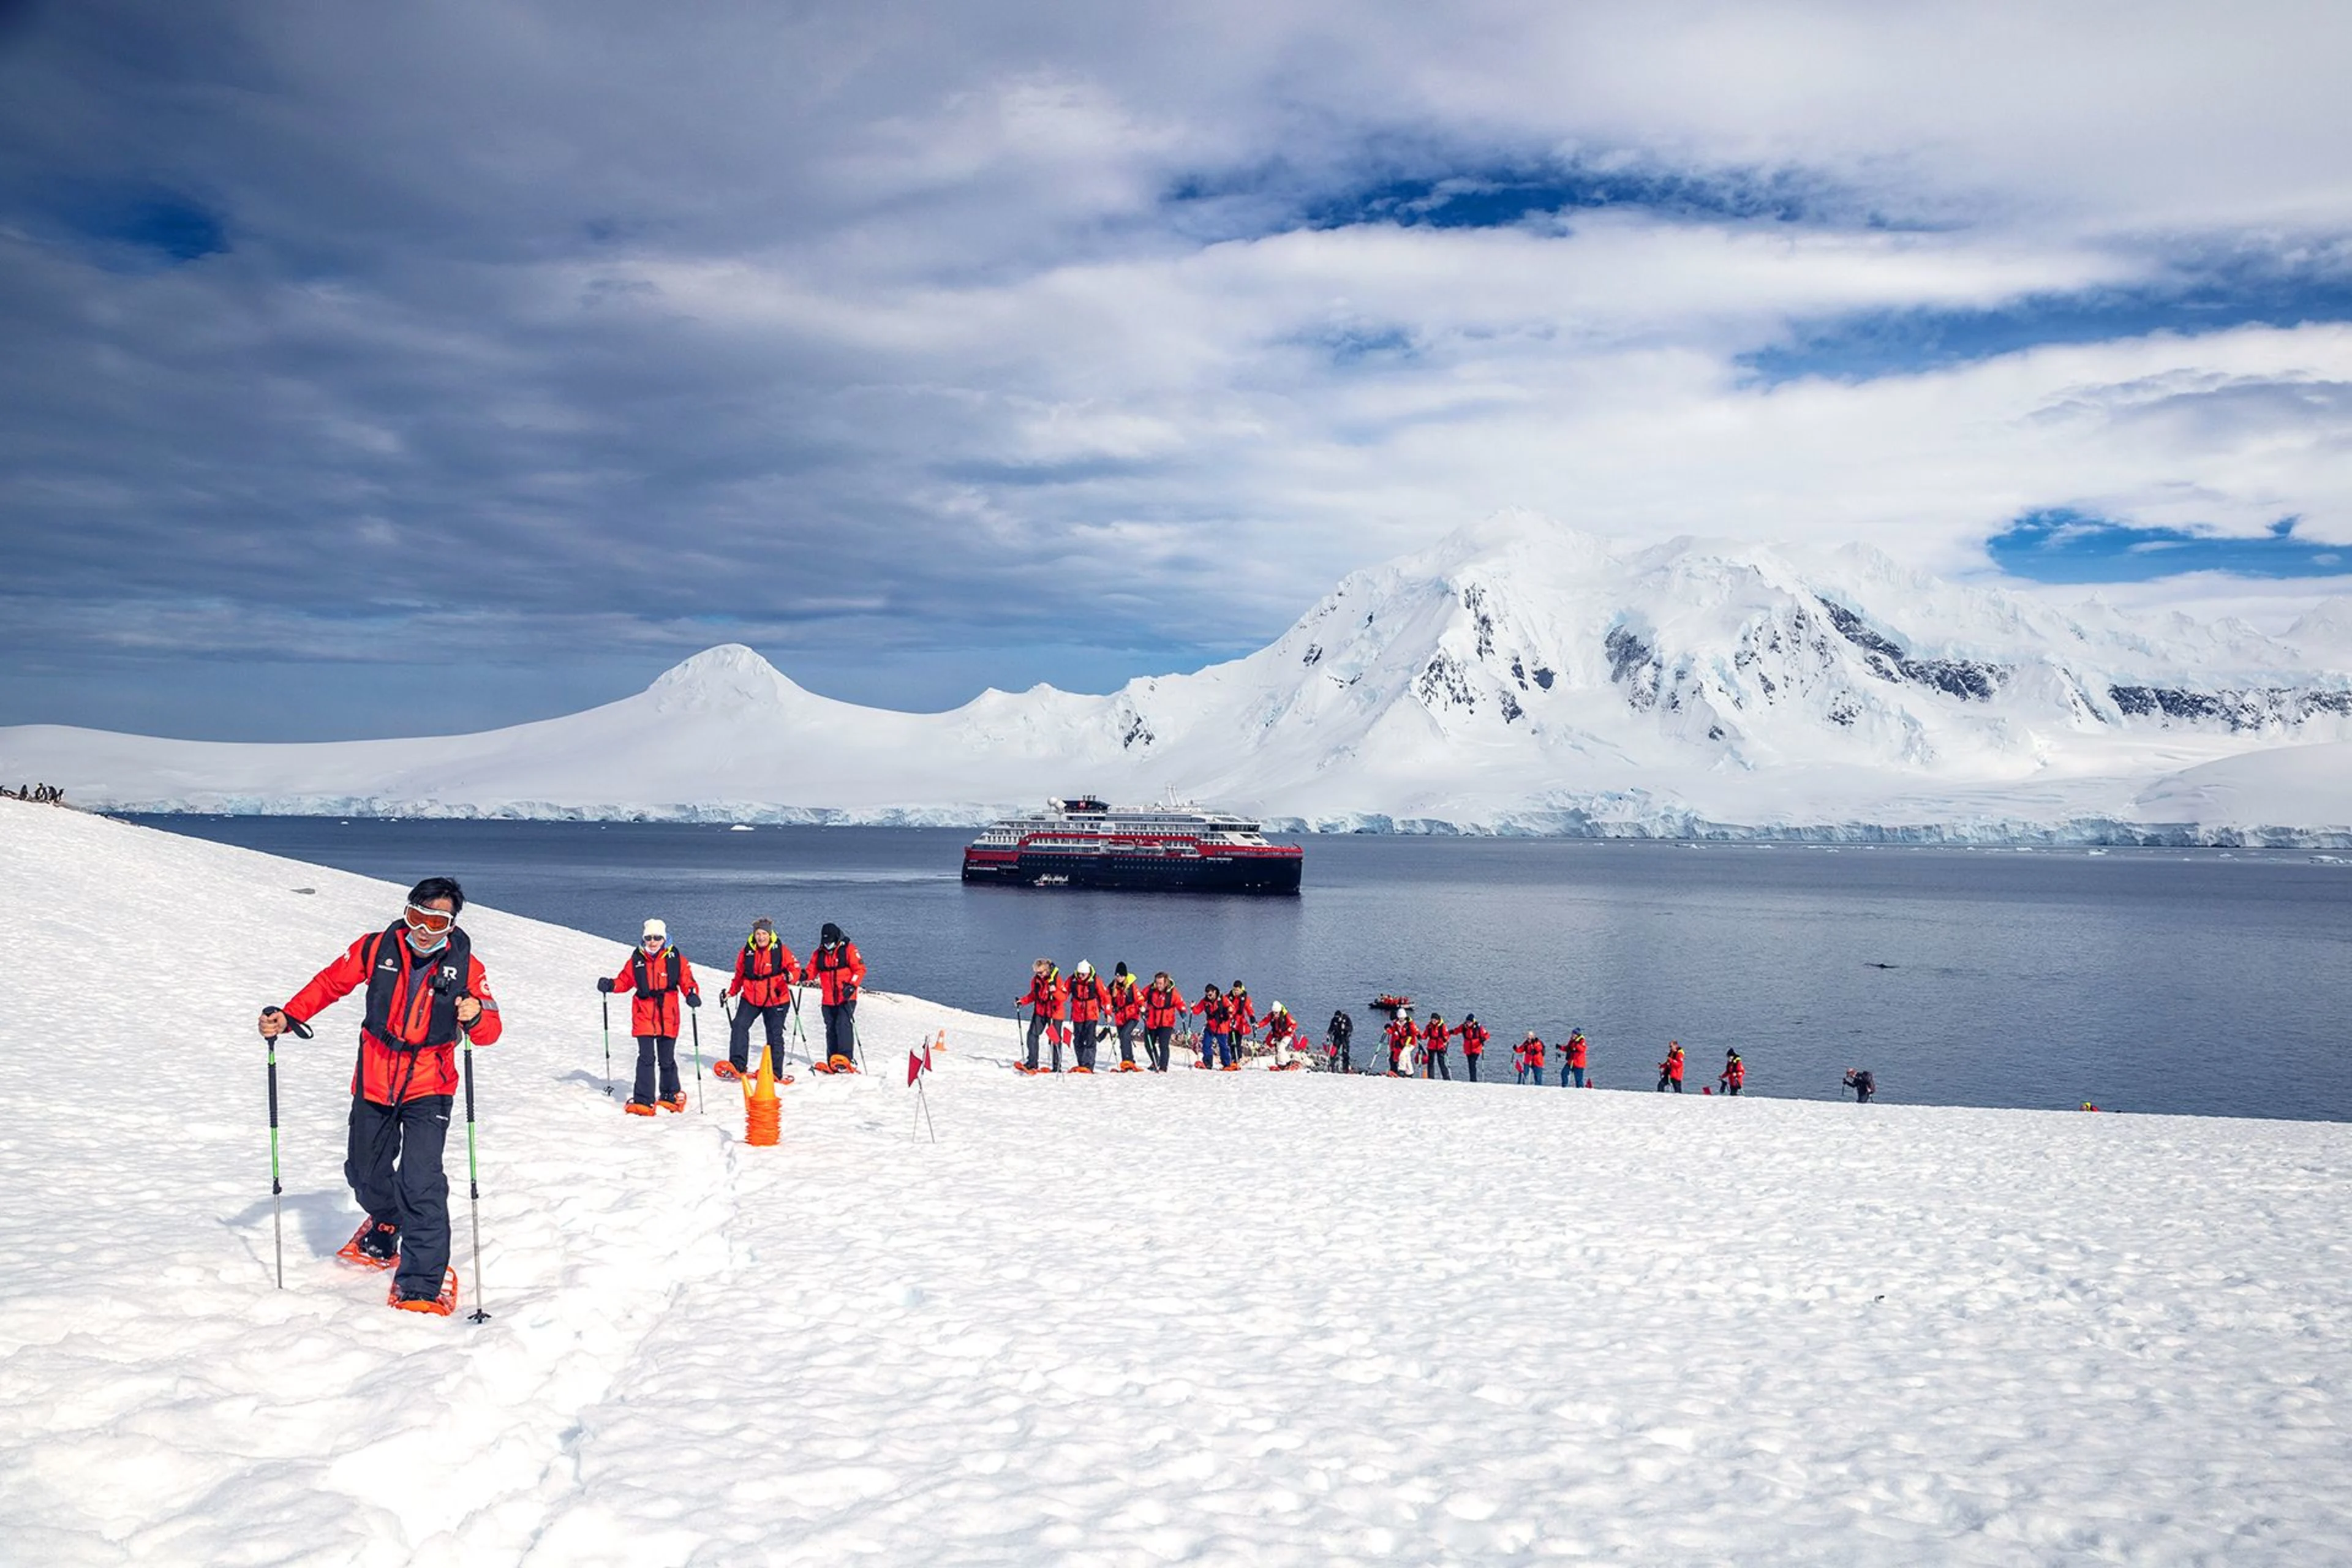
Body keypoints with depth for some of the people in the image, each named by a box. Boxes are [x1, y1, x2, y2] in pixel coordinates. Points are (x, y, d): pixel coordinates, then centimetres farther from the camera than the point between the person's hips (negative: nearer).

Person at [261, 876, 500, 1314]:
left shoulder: (465, 965, -10)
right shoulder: (377, 948, -7)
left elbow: (490, 1031, -11)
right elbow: (330, 983, 4)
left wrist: (475, 1017, -33)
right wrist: (288, 1018, -7)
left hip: (428, 1089, -3)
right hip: (374, 1085, 3)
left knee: (420, 1183, -16)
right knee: (364, 1172, 20)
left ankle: (422, 1284, -9)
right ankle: (384, 1231, 53)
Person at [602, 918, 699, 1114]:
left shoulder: (676, 959, 1)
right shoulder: (637, 960, 5)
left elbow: (686, 980, 1)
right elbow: (625, 980, 12)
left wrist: (692, 994, -19)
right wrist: (611, 985, -7)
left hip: (668, 1018, 0)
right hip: (644, 1017, 0)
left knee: (667, 1060, 10)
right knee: (646, 1058, -7)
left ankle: (671, 1095, 31)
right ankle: (643, 1100, -3)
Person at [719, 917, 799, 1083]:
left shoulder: (780, 950, -6)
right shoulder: (747, 952, 2)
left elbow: (795, 967, -6)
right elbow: (739, 975, 13)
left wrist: (790, 976, -28)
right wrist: (731, 992, 6)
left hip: (775, 1000, -2)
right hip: (751, 999, 2)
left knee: (775, 1035, 4)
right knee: (739, 1026, -14)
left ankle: (775, 1072, 11)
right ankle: (737, 1065, -10)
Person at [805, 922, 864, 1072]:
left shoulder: (848, 949, -3)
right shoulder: (819, 953, 10)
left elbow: (860, 969, -6)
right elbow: (812, 970, 5)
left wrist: (852, 985, -20)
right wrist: (804, 976, -18)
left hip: (846, 998, -5)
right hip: (828, 1000, 5)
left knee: (843, 1025, -19)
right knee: (831, 1029, 8)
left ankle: (846, 1059, -22)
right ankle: (833, 1063, 13)